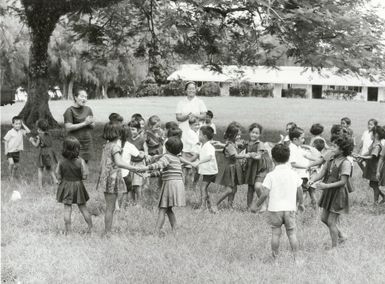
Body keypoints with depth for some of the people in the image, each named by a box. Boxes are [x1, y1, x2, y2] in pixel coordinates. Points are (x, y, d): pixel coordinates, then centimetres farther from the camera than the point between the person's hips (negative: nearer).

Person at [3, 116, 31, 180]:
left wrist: (23, 124, -7)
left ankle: (13, 176, 26)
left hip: (17, 151, 5)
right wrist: (6, 150, -11)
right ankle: (10, 176, -3)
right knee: (11, 163, -21)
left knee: (16, 165, 10)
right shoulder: (10, 132, -12)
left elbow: (28, 131, -9)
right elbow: (6, 141, -7)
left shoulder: (21, 131, 1)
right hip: (10, 151, -5)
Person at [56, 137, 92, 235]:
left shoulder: (61, 163, -8)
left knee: (67, 209, 6)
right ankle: (90, 227, 19)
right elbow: (85, 176, -12)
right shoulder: (80, 161, -14)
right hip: (78, 185, -1)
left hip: (65, 186, 1)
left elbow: (58, 177, -3)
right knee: (83, 208, 13)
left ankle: (68, 231, 7)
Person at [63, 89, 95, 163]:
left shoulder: (88, 109, 11)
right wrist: (84, 123, -16)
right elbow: (68, 127, -14)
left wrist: (90, 122, -10)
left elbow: (93, 125, 15)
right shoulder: (70, 111, -6)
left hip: (87, 142, 5)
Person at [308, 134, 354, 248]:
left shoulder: (345, 163, -19)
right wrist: (313, 180, -15)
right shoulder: (331, 159, 4)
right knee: (324, 218, 17)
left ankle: (334, 247, 14)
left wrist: (326, 186, -26)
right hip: (328, 192, 8)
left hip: (338, 194, -8)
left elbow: (343, 182, -21)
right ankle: (341, 236, 36)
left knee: (331, 222, -1)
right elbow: (322, 172, 4)